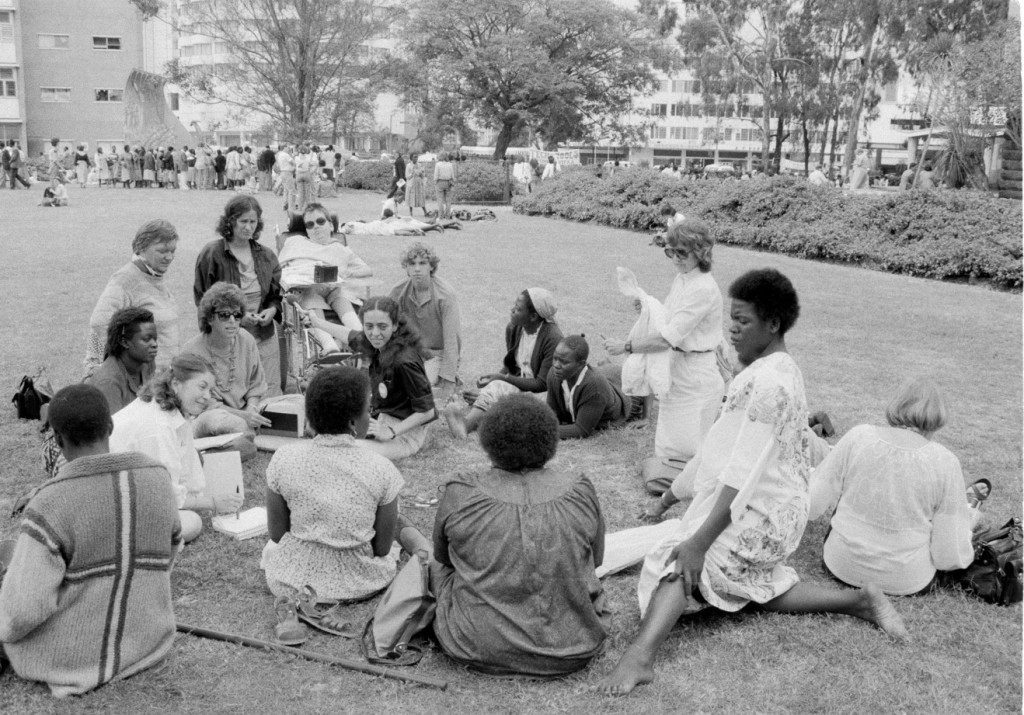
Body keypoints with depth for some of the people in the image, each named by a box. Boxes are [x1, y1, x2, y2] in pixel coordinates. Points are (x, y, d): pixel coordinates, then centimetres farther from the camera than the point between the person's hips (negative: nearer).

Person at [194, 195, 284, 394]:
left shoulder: (266, 256, 10)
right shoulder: (211, 254, -4)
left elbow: (278, 293, 18)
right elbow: (202, 298, -3)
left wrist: (273, 309, -5)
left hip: (264, 336, 4)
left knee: (270, 394, 3)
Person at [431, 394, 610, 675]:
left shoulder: (459, 495, -10)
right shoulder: (581, 492, -6)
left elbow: (443, 556, 10)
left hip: (479, 650, -2)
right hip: (573, 652, 2)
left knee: (437, 565, 25)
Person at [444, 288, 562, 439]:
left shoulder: (553, 338, -19)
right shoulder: (513, 328, 2)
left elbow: (542, 384, -17)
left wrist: (503, 377, -18)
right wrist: (492, 377, -6)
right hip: (516, 384, 7)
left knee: (496, 387, -32)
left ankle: (467, 422, -53)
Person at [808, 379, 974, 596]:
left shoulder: (858, 437, -12)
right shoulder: (945, 463, -14)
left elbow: (811, 506, -8)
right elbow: (950, 557, -12)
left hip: (841, 566, 1)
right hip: (906, 582, -1)